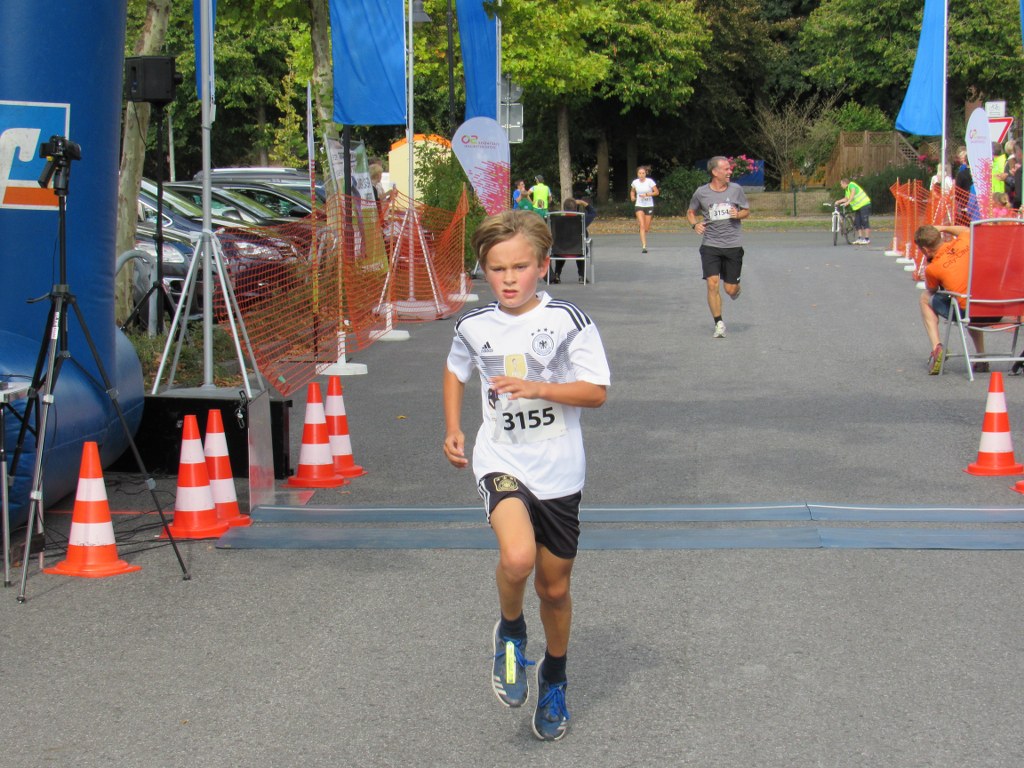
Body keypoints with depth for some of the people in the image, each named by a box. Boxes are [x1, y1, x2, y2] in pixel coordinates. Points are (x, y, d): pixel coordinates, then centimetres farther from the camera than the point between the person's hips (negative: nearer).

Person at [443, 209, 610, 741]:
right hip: (501, 462, 0)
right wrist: (453, 430, 11)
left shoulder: (568, 321, -9)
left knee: (554, 588, 13)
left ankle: (554, 680, 40)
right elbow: (455, 370, 21)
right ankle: (510, 633, 4)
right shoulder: (473, 326, -1)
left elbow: (596, 392, -9)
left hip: (558, 472, 0)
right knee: (517, 558, -29)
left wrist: (538, 388, -22)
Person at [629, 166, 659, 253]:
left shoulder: (650, 181, -9)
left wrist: (646, 194, -21)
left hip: (649, 206, 0)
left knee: (647, 228, 4)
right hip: (639, 206, 0)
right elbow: (632, 191, 20)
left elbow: (657, 192, -10)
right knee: (642, 226, -16)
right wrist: (632, 196, -1)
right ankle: (644, 246, -18)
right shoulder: (635, 182, 0)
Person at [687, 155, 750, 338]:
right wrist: (694, 224, -6)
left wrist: (738, 215, -9)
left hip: (733, 245, 1)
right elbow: (690, 212, 14)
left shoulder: (736, 189, 3)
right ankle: (719, 324, -1)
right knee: (712, 284, -13)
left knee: (731, 289, 2)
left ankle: (736, 289, 41)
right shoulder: (701, 192, 0)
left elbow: (747, 211, 14)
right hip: (710, 245, -1)